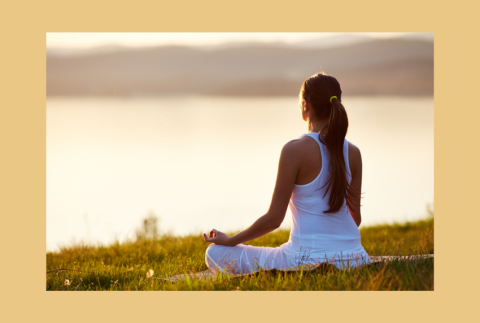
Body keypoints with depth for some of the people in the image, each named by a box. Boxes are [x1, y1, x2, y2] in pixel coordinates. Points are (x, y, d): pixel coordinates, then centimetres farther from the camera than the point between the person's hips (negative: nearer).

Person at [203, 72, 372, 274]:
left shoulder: (295, 150, -14)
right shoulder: (353, 153, 2)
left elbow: (273, 218, -12)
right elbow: (356, 218, 9)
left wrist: (229, 240, 3)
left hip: (308, 260, -7)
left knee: (215, 253, 7)